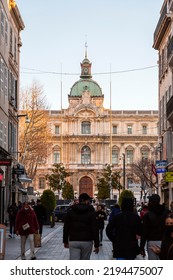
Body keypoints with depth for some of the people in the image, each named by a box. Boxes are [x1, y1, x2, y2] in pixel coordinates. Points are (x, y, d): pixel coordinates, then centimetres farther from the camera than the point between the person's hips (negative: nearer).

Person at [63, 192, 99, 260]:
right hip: (87, 242, -1)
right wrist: (96, 244, -2)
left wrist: (65, 241, 16)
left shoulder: (71, 210, 5)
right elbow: (95, 229, -5)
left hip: (73, 241, 1)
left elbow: (66, 227, 8)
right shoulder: (91, 212, -2)